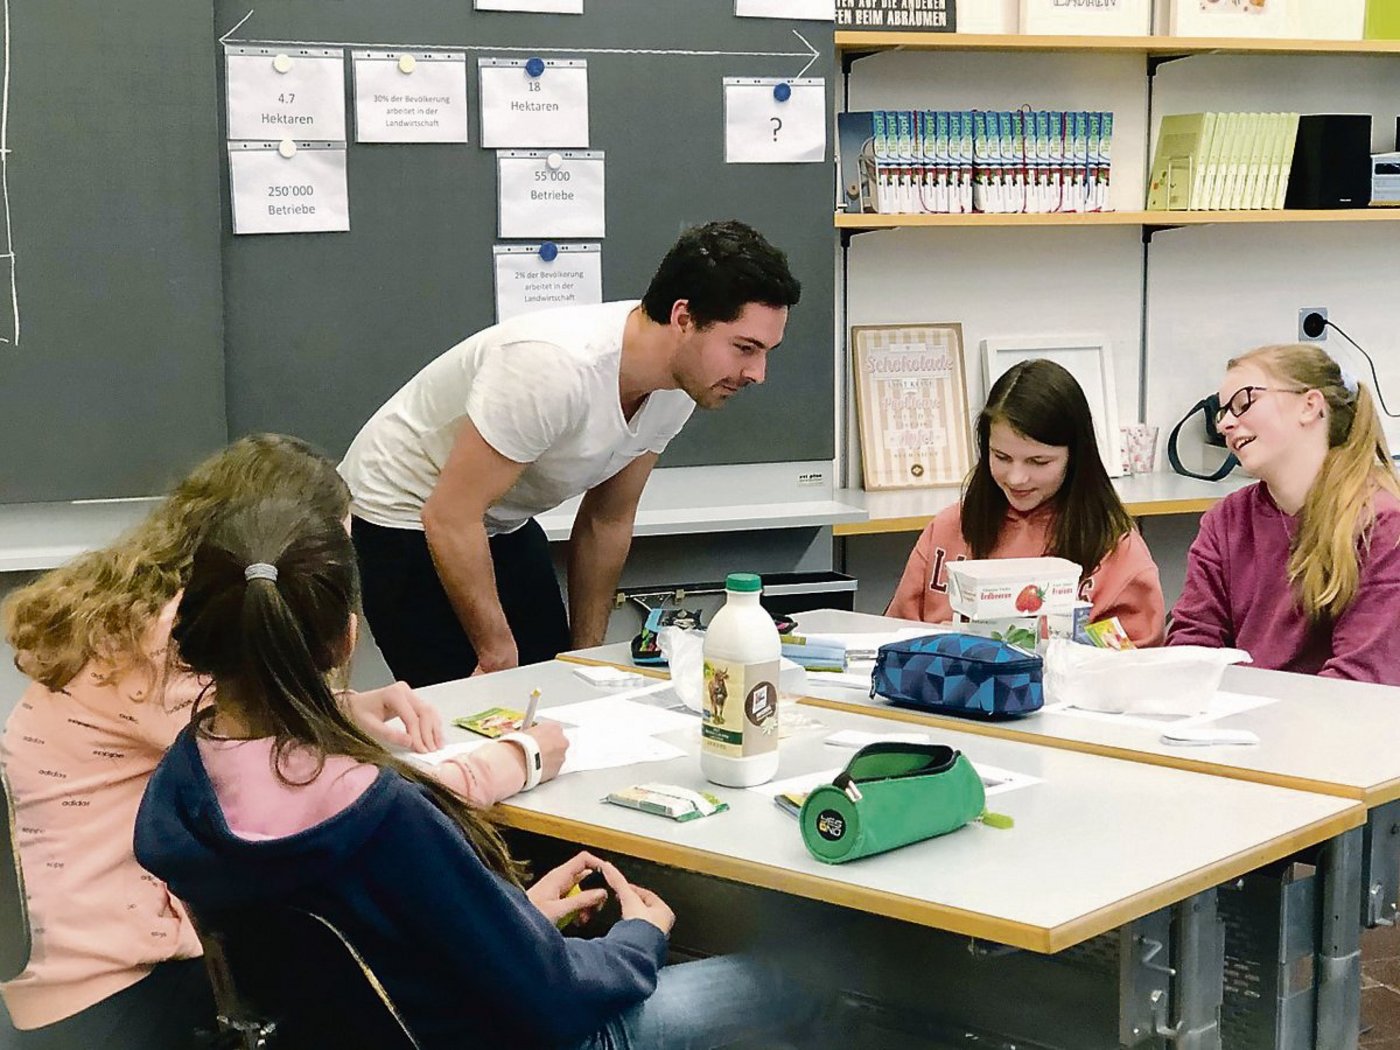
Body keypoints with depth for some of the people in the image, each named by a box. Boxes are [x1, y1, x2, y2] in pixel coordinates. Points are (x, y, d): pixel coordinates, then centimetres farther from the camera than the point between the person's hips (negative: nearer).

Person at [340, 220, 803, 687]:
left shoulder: (679, 384, -10)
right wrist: (498, 652, -22)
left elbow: (606, 522, 3)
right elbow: (450, 517, -30)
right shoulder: (556, 367, -36)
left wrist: (586, 654, 5)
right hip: (400, 515, -7)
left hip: (505, 524, 8)